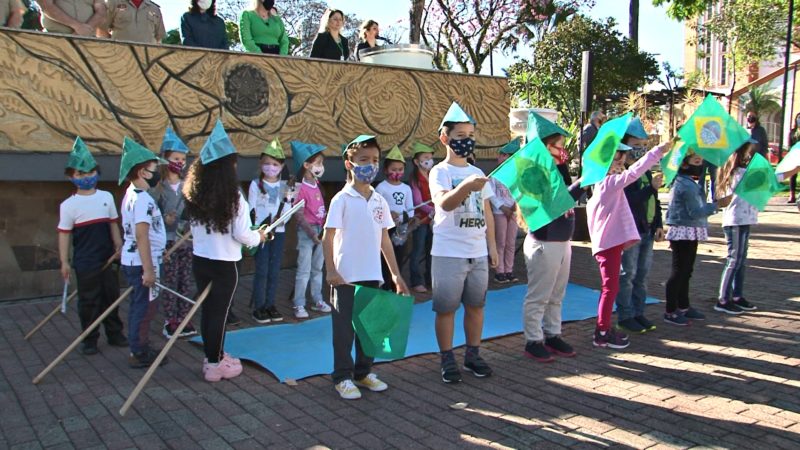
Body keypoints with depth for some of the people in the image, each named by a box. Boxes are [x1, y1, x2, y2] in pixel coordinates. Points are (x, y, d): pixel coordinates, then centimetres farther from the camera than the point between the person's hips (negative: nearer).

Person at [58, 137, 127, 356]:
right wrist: (64, 262, -7)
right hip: (85, 263, -3)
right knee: (89, 301, 4)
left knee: (111, 297, 12)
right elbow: (64, 234, -6)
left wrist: (118, 247, 5)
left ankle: (114, 333, 25)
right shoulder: (68, 205, -7)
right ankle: (90, 339, 16)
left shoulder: (106, 197, 3)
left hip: (108, 259, 4)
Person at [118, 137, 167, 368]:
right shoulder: (143, 199, -19)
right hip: (142, 262, -10)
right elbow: (142, 236, -25)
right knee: (145, 306, -1)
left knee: (140, 305, 18)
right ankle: (139, 354, 9)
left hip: (131, 260, 10)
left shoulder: (131, 194, 13)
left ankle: (140, 348, 29)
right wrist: (148, 269, -25)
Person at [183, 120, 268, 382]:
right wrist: (258, 237, 5)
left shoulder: (195, 194, -1)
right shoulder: (233, 196, -18)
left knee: (207, 309, 17)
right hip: (224, 264, -6)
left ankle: (213, 356, 32)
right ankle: (214, 365, 16)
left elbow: (194, 226, 6)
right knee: (219, 313, 5)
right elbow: (241, 234, -15)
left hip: (199, 260, 6)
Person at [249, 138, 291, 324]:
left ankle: (270, 305, 17)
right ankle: (258, 307, 6)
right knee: (262, 270, -3)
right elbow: (251, 210, -3)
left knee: (274, 270, 6)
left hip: (278, 232, 3)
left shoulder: (285, 186, 7)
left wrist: (287, 200, -15)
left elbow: (288, 212, 5)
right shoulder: (256, 184, 0)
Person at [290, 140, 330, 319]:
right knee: (304, 270, -1)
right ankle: (299, 305, 8)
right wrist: (311, 233, -21)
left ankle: (317, 301, 27)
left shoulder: (316, 185, 7)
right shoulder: (302, 188, -17)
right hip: (306, 232, -8)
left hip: (320, 230, 8)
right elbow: (299, 215, -19)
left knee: (317, 269, 16)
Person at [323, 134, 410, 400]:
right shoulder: (342, 199, -8)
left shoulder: (379, 201, 7)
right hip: (347, 277, -5)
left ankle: (364, 372, 29)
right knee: (344, 327, 4)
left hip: (373, 276, 5)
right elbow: (328, 236, -9)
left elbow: (384, 239, 11)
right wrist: (331, 270, -18)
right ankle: (342, 377, 17)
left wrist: (396, 275, 10)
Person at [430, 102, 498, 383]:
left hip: (478, 253, 6)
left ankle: (473, 355, 27)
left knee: (475, 305, 13)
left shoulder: (478, 173, 12)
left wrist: (492, 246, 15)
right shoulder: (440, 171, -7)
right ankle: (447, 360, 15)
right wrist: (466, 186, -44)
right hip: (449, 253, -6)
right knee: (446, 308, 2)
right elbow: (444, 204, -26)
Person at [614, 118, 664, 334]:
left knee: (642, 274, 13)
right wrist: (652, 187, -30)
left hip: (647, 231, 8)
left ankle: (638, 313, 23)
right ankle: (625, 316, 8)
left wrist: (658, 224, 14)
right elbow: (630, 200, -22)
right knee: (627, 275, -1)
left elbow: (654, 200, 19)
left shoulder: (646, 170, 15)